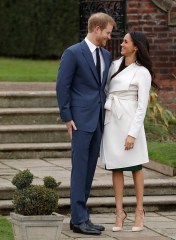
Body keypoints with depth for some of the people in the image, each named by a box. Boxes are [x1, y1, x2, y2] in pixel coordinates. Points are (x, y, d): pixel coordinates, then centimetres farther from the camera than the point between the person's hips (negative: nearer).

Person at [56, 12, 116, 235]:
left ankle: (79, 216, 12)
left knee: (89, 169, 8)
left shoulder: (106, 55, 13)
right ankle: (79, 219, -5)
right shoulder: (73, 53, -9)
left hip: (99, 119, 7)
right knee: (80, 168, -6)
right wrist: (67, 117, -11)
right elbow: (62, 86, -9)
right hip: (81, 119, -7)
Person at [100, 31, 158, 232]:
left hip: (129, 121, -5)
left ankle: (139, 211, 10)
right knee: (116, 167, 5)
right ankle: (119, 211, 8)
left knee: (135, 166, 3)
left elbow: (142, 106, -11)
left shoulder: (142, 73, -8)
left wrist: (133, 134, -17)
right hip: (111, 120, 5)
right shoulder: (115, 65, 10)